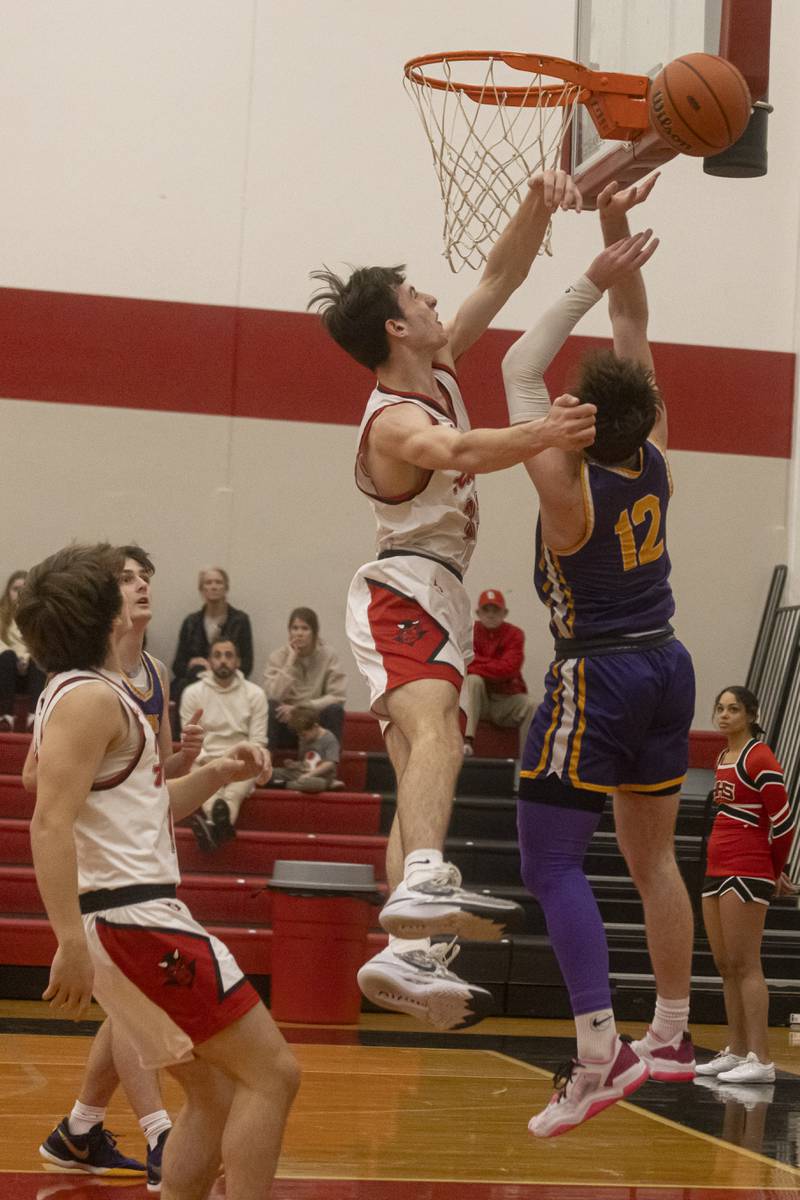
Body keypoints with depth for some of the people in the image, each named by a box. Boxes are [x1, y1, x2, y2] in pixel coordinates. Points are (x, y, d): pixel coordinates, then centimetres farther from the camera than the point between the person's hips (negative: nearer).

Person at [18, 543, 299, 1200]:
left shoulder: (89, 694, 19)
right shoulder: (89, 697, -13)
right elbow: (50, 822, -23)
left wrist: (218, 774, 14)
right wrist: (72, 942, -30)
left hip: (139, 919, 10)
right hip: (137, 918, -10)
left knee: (216, 1095, 14)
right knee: (271, 1072, -7)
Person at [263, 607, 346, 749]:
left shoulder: (328, 656, -6)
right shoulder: (277, 657, -5)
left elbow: (338, 696, -15)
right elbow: (273, 695, -18)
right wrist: (290, 662, -21)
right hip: (286, 724, 0)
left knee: (335, 709, -28)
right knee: (270, 706, -28)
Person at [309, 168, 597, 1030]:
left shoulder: (436, 373, 9)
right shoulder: (394, 422, -18)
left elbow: (500, 278, 11)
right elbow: (459, 452, -42)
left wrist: (538, 209, -5)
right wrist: (537, 436, -59)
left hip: (430, 600, 10)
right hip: (404, 594, -10)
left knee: (421, 772, 6)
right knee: (435, 731, -35)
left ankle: (406, 956, 3)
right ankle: (422, 883, -60)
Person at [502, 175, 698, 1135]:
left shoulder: (568, 484, -17)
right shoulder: (654, 463, -1)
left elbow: (518, 368, -10)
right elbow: (634, 336, 8)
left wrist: (591, 282, -9)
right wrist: (618, 242, 4)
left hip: (596, 681, -7)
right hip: (664, 669, 7)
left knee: (551, 864, -4)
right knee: (652, 855, 17)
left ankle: (598, 1056, -13)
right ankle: (669, 1036, 25)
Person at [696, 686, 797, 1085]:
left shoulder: (759, 758, -10)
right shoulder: (723, 759, 17)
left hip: (746, 872, -9)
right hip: (717, 870, 9)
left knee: (745, 965, -11)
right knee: (725, 966, 11)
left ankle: (760, 1060, -11)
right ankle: (737, 1052, 18)